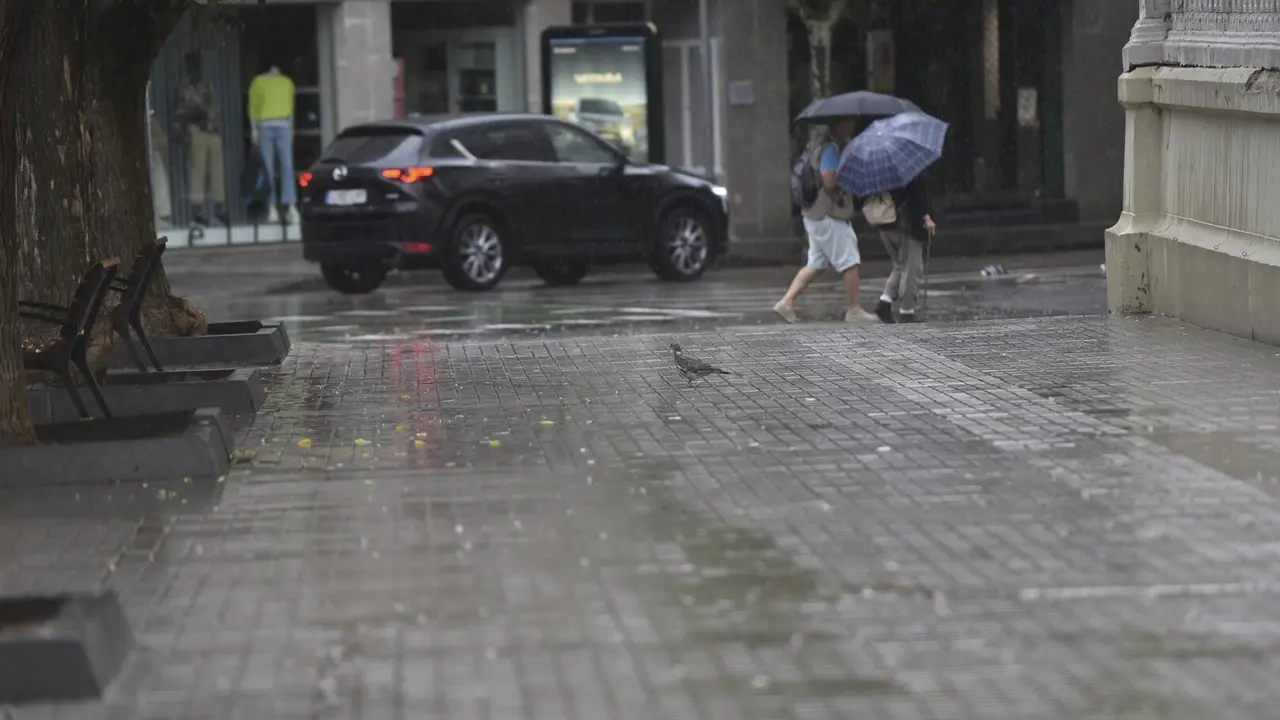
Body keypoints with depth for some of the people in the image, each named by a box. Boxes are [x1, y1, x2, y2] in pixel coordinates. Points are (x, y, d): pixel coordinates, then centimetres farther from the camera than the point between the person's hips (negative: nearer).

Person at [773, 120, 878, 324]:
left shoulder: (820, 143, 14)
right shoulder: (831, 148, -18)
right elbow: (829, 181, -25)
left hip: (814, 215, 10)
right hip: (830, 216, -10)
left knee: (816, 264, 13)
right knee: (850, 262, 0)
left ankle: (786, 301, 6)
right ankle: (854, 310, 7)